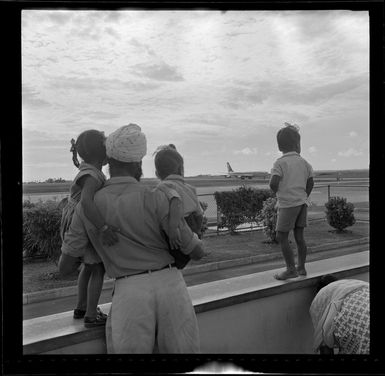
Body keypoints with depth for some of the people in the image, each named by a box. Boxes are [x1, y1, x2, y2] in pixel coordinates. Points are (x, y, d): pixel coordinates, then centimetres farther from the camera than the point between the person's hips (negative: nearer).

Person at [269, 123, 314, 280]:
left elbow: (273, 183, -21)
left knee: (282, 237, 1)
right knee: (299, 236, 12)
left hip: (287, 204, -6)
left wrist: (277, 192, 0)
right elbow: (310, 183, 12)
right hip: (302, 203, 7)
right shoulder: (304, 162, 7)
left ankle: (291, 269, 2)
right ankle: (301, 268, 19)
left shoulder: (280, 162, -10)